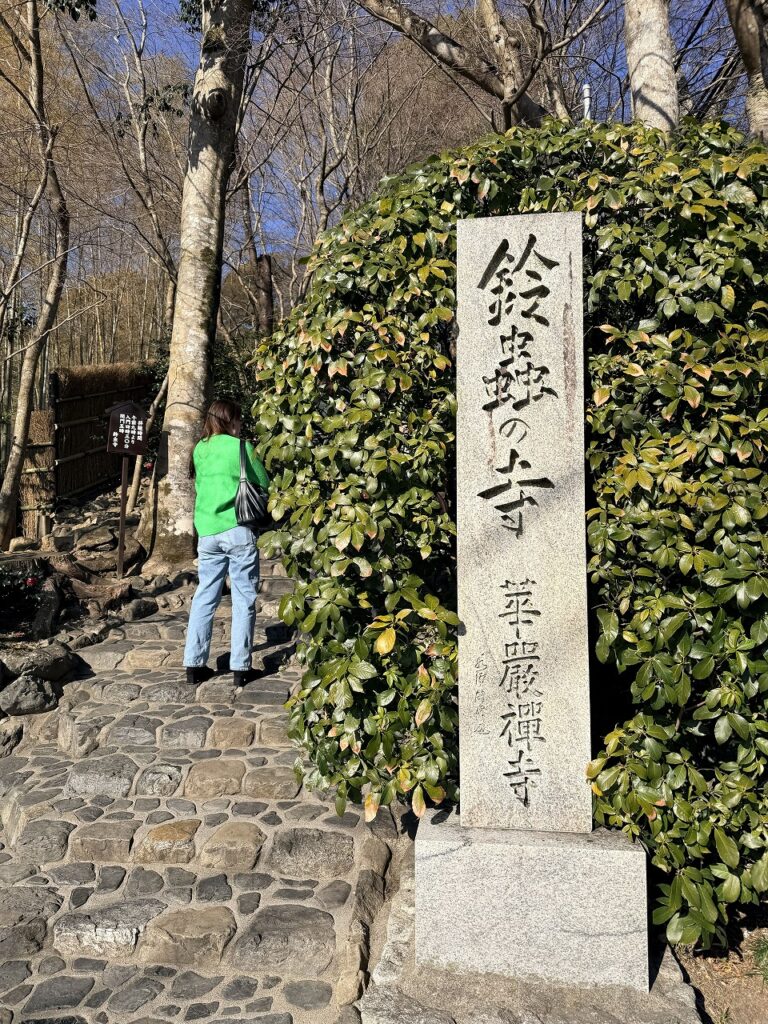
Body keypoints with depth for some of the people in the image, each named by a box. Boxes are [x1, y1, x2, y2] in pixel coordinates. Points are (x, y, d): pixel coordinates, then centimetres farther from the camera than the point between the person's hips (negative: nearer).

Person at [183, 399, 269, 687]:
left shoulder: (200, 450, 10)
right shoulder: (240, 447, -6)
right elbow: (263, 482, 3)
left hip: (207, 532, 5)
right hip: (238, 530, -5)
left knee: (204, 597, 12)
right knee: (244, 600, 4)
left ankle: (193, 664, 14)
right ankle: (240, 667, 6)